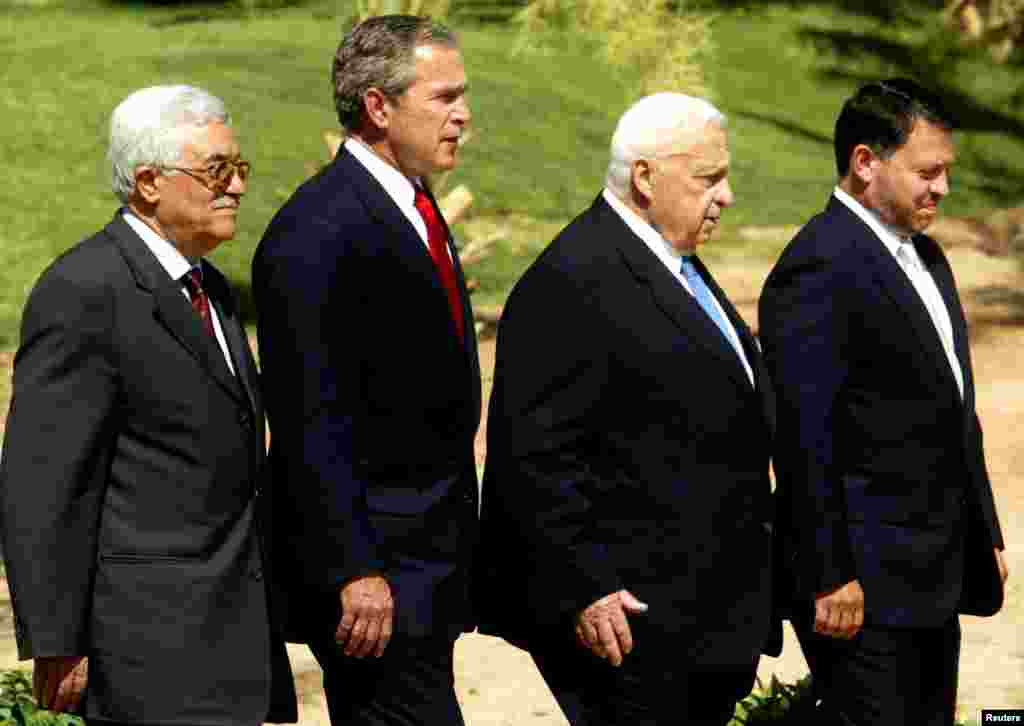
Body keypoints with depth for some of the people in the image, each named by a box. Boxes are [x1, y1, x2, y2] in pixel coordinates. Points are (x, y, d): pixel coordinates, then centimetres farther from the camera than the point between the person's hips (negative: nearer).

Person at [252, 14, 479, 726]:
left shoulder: (414, 209, 14)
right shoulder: (315, 232, -17)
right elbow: (311, 421, -20)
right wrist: (354, 571, -22)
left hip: (428, 559, 9)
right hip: (374, 565, -9)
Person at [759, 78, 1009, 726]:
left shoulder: (924, 255, 15)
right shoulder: (819, 267, -16)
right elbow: (805, 438, -20)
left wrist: (985, 537, 20)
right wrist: (830, 578, -20)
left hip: (937, 580, 9)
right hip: (867, 584, -9)